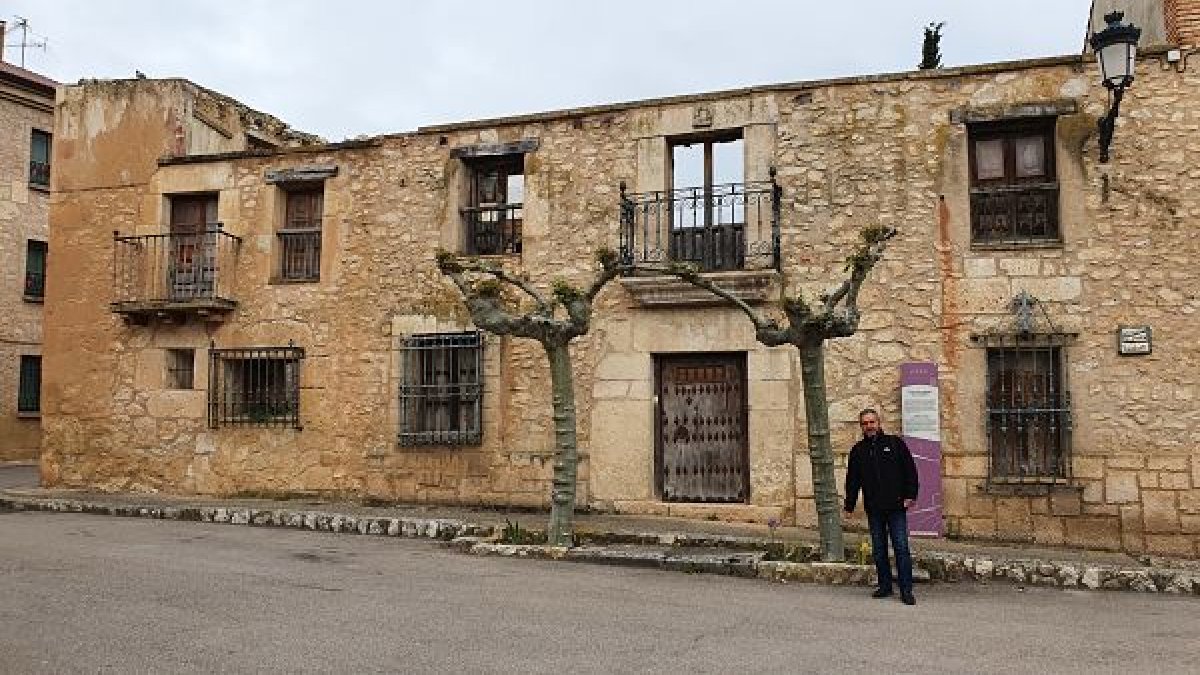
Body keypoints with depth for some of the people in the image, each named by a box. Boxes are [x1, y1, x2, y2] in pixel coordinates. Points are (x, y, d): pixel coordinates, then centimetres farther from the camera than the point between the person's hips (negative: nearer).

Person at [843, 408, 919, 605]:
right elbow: (852, 480, 14)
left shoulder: (895, 443, 3)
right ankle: (885, 586, 20)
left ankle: (906, 590, 1)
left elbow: (910, 470, 2)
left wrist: (910, 495, -6)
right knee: (879, 550, 9)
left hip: (896, 507, -3)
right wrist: (849, 505, 11)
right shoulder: (858, 450, 11)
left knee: (901, 548, -5)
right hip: (873, 509, 3)